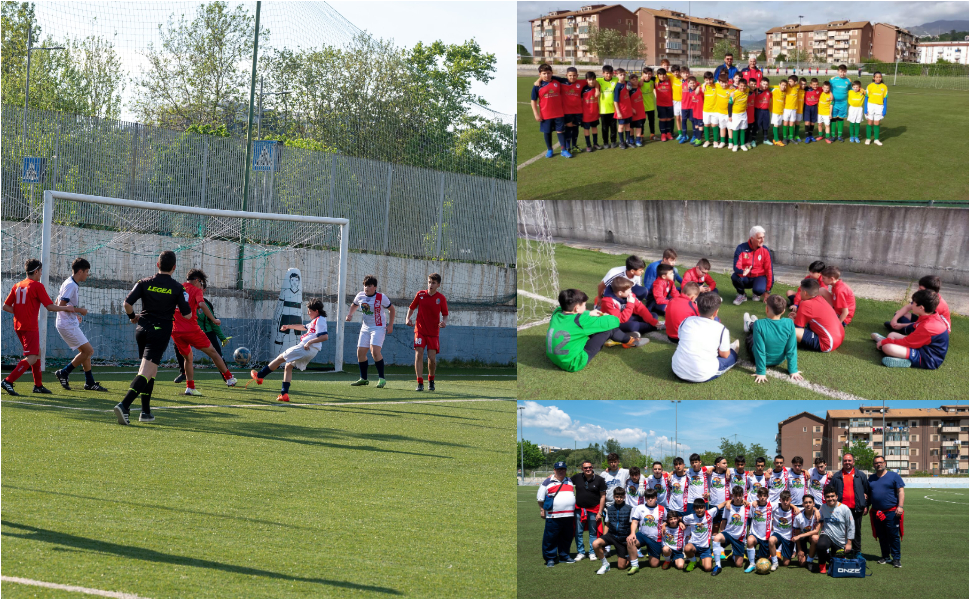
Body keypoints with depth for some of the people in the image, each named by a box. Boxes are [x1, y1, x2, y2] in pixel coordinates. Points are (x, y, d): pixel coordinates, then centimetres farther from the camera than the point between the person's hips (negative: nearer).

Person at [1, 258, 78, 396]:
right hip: (30, 327, -8)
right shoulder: (37, 286, -9)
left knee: (37, 353, 20)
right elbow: (50, 306, -11)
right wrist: (67, 308, 1)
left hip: (18, 325, 8)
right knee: (31, 358, -10)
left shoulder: (17, 286, 11)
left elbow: (6, 306, 8)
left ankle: (38, 385, 24)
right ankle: (8, 381, -22)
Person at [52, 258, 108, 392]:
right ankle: (63, 373, -3)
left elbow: (58, 302, 23)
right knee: (88, 350, -9)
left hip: (70, 324, 11)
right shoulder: (71, 285, -17)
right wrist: (78, 310, -15)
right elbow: (61, 305, -23)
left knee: (87, 351, 12)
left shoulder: (69, 283, 15)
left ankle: (90, 382, 14)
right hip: (68, 325, -11)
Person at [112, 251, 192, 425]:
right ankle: (124, 405, -30)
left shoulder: (145, 283, 3)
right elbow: (187, 315, -3)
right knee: (146, 372, -12)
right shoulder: (177, 288, -3)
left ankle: (146, 412, 17)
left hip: (142, 329, 4)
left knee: (150, 371, 20)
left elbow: (127, 303, -5)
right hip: (161, 331, -4)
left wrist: (132, 316, 14)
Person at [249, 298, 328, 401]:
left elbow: (324, 336, -23)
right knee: (288, 366, 16)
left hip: (306, 348, -10)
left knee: (281, 358, 0)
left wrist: (309, 342, -26)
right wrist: (289, 326, 47)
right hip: (310, 351, 10)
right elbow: (304, 327, 42)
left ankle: (259, 376, 9)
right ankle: (284, 394, 8)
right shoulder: (315, 321, 22)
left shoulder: (320, 320, -9)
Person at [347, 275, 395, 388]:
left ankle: (381, 378, -15)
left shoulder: (381, 297, -11)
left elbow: (392, 309, 0)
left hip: (378, 327, -6)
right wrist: (350, 314, 3)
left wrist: (390, 325, -5)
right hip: (365, 327, 6)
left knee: (375, 351, -22)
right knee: (360, 352, 3)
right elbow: (354, 305, 23)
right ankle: (363, 378, 17)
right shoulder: (360, 296, 2)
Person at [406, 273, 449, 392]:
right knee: (419, 355, -13)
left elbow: (445, 315, 5)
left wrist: (444, 322, -16)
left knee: (432, 359, -2)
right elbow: (411, 308, 12)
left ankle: (431, 381, 25)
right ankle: (420, 384, -10)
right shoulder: (420, 295, 0)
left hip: (433, 332, 0)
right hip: (420, 330, 0)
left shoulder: (441, 298, -1)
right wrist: (408, 318, -6)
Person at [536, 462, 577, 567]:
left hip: (568, 515, 5)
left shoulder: (569, 481, 17)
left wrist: (574, 509, 23)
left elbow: (573, 495, 28)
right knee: (550, 537, -6)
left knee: (567, 537, 10)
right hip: (553, 516, -5)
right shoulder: (547, 482, 2)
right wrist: (542, 510, -1)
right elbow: (540, 498, 5)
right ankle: (550, 558, 1)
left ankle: (564, 556, 23)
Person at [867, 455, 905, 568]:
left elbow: (901, 491, -3)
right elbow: (868, 494, 21)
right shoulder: (871, 478, 15)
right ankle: (885, 556, 19)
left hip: (891, 511, -5)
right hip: (876, 512, 5)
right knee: (881, 536, 9)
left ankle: (896, 558, 0)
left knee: (893, 536, -5)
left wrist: (900, 506, -13)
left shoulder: (894, 476, 2)